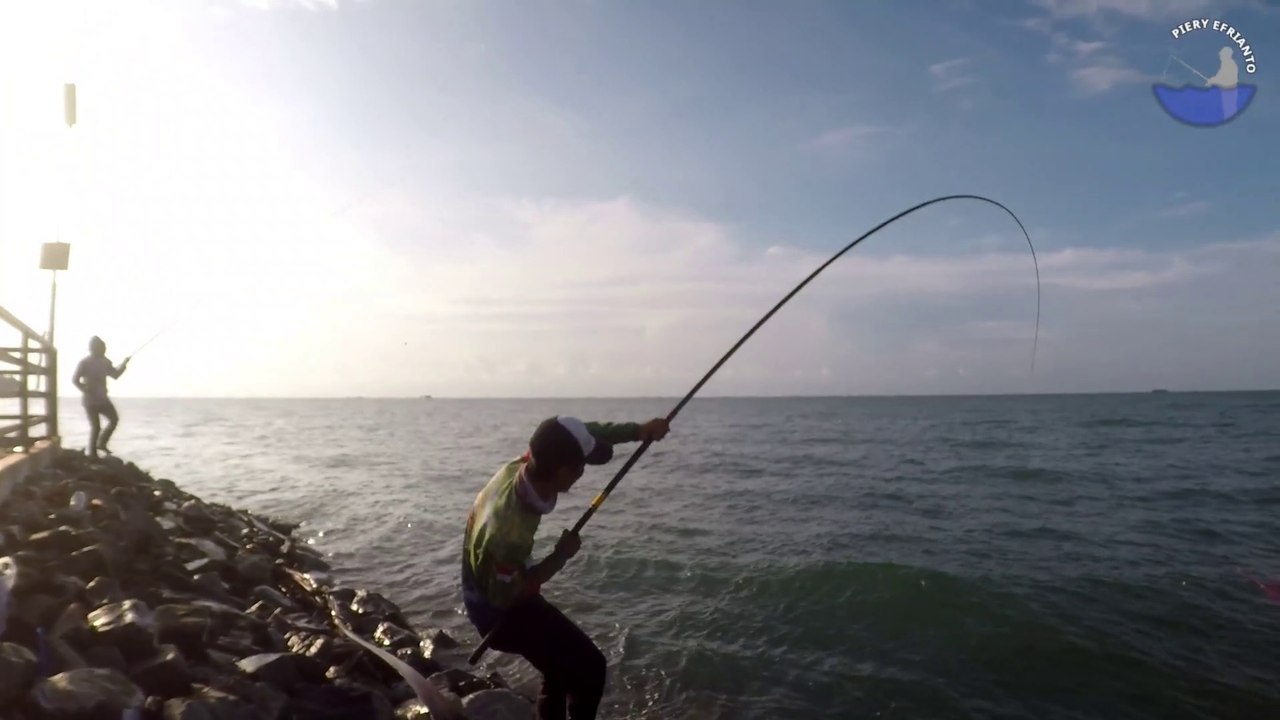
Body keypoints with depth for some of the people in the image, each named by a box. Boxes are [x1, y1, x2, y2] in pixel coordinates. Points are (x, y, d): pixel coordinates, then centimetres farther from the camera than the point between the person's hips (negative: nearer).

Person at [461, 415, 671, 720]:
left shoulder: (523, 465, -21)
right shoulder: (509, 532, -41)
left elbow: (585, 433, -7)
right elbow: (505, 596, -25)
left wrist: (637, 430, -15)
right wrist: (559, 557, -19)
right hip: (500, 610, -8)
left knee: (562, 668, 21)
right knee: (588, 667, -4)